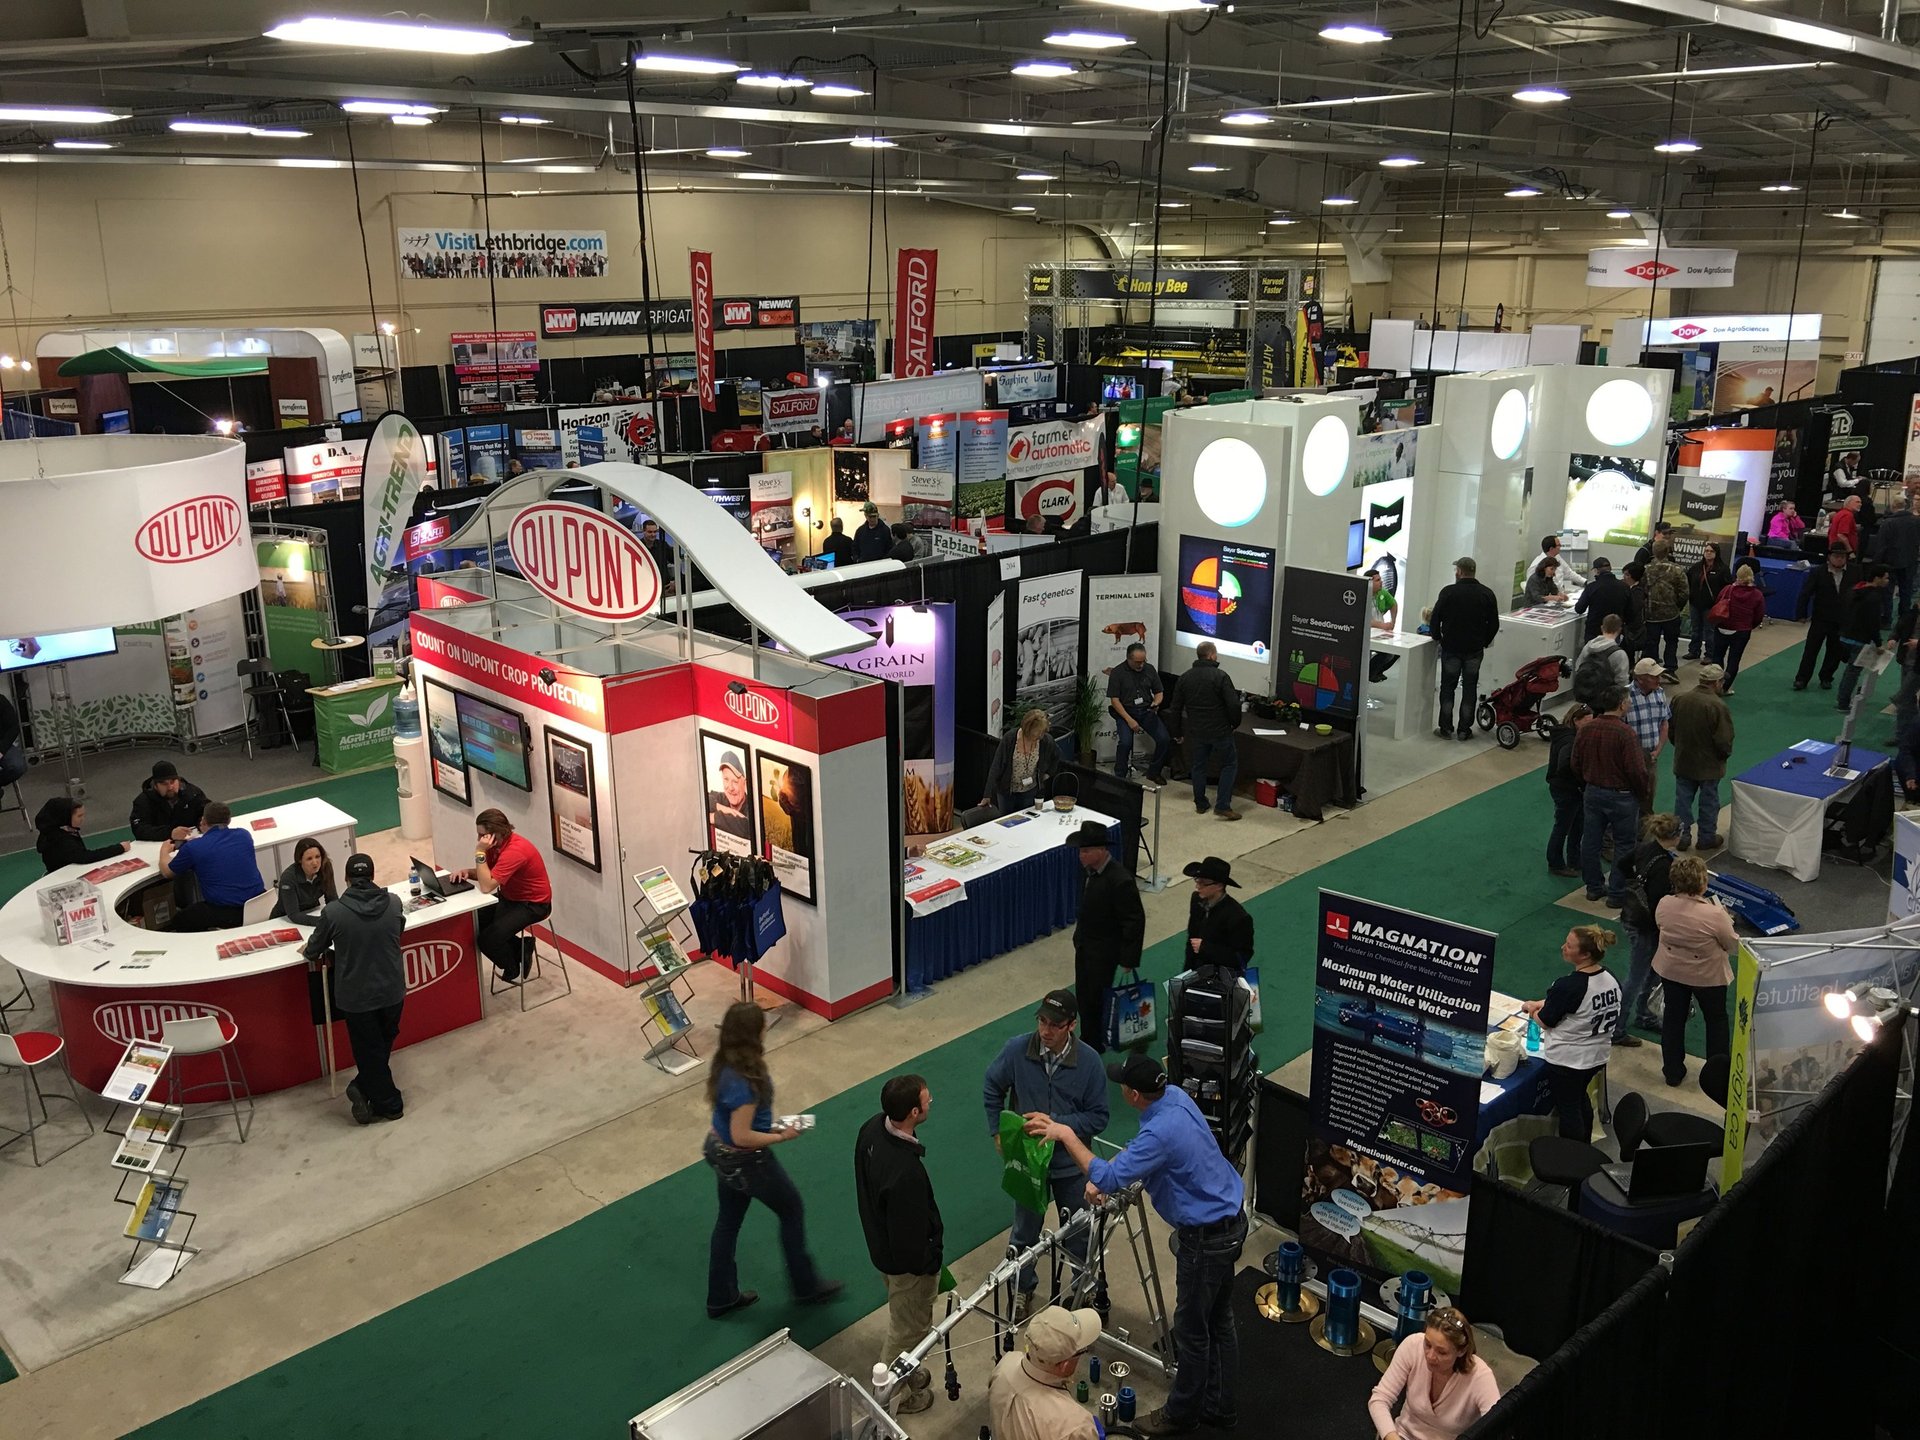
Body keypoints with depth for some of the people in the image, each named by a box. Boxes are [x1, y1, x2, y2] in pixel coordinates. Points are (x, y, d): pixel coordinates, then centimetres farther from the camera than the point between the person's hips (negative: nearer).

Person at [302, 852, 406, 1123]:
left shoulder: (333, 911, -17)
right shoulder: (394, 903, -8)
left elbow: (313, 950, -2)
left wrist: (307, 950, 22)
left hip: (356, 996, -2)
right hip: (392, 990, 2)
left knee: (369, 1051, 14)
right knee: (383, 1044, 25)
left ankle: (389, 1104, 22)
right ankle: (365, 1087, 21)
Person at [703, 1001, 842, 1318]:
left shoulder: (725, 1063, -7)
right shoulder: (744, 1082, -35)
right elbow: (742, 1137, -29)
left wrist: (770, 1125, 8)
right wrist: (782, 1137, -17)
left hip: (720, 1151, 8)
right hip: (745, 1161, -8)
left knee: (728, 1221, 23)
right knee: (792, 1211, 14)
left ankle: (721, 1297, 40)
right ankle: (806, 1287, 32)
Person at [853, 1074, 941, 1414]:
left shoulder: (871, 1129, -16)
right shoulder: (906, 1172, -43)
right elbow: (912, 1233, -29)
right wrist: (930, 1265, -10)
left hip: (879, 1242, 8)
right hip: (908, 1260, -8)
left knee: (902, 1315, 32)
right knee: (909, 1326, 18)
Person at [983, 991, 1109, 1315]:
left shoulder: (1089, 1061, -20)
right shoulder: (1017, 1050, -18)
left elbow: (1098, 1117, -13)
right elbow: (992, 1090, 1)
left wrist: (1056, 1123, -24)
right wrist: (997, 1132, -2)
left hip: (1071, 1163, 0)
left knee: (1079, 1234, 19)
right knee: (1024, 1230, 20)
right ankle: (1023, 1288, 45)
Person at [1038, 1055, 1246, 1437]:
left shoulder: (1160, 1132, -33)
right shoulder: (1175, 1095, -4)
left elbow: (1109, 1179, -29)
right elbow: (1141, 1157, 13)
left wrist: (1067, 1136, -22)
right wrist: (1108, 1178, 2)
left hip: (1207, 1238, -9)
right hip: (1229, 1220, 9)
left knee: (1191, 1330, 10)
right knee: (1218, 1322, 21)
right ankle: (1219, 1406, 36)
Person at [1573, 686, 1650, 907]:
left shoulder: (1586, 729, -3)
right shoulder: (1625, 733, -22)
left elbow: (1576, 764, 6)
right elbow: (1637, 771, -20)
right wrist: (1644, 796, -5)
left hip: (1593, 794, 6)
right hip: (1621, 796, -6)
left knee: (1590, 842, 15)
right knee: (1623, 846, 7)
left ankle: (1593, 887, 28)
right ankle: (1617, 894, 12)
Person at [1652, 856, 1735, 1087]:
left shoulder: (1664, 905, -19)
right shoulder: (1714, 915, -32)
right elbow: (1732, 945, -16)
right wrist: (1726, 919, -1)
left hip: (1671, 971, 3)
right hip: (1707, 975, -3)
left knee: (1673, 1018, 21)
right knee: (1716, 1021, 21)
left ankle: (1673, 1072, 32)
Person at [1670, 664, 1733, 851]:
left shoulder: (1679, 699, -8)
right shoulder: (1718, 706, -24)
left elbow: (1671, 730, 4)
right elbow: (1724, 740, -20)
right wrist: (1725, 753, 1)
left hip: (1683, 763, 4)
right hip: (1709, 765, -4)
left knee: (1683, 800, 14)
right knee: (1709, 802, 13)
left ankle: (1682, 836, 22)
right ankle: (1707, 838, 25)